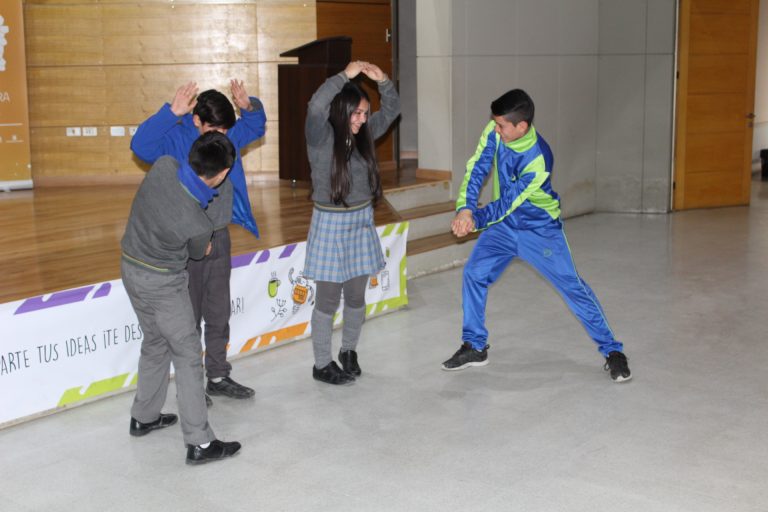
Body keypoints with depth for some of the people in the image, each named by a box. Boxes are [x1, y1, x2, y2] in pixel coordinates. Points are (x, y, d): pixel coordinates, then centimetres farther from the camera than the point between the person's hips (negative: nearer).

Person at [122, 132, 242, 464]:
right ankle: (199, 443, 6)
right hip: (162, 283, -8)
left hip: (130, 268, 8)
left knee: (155, 344, 24)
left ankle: (144, 417, 39)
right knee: (187, 356, 2)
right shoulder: (197, 224, -31)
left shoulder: (163, 166, -19)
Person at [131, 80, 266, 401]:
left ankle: (218, 377, 31)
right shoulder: (174, 140, -16)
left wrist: (249, 107, -7)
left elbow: (256, 126, 16)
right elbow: (140, 145, -33)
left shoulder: (229, 136, 1)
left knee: (219, 313, 16)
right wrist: (171, 113, -42)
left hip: (220, 237, 6)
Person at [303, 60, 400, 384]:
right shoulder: (321, 137, -14)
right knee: (329, 299, 3)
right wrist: (346, 75, -29)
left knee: (356, 296, 14)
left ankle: (349, 350, 35)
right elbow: (316, 107, -33)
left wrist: (382, 81, -7)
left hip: (362, 223, 6)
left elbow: (392, 109, 10)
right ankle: (322, 364, 17)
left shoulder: (363, 134, 3)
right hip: (331, 225, -6)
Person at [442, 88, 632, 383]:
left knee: (572, 287, -4)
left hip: (540, 229, -5)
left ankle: (612, 351, 8)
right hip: (504, 225, 5)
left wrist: (475, 220, -36)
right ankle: (474, 347, 14)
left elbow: (506, 204, -27)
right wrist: (465, 209, -31)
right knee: (474, 274, -3)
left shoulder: (538, 160, -31)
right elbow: (476, 170, -18)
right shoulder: (495, 131, -15)